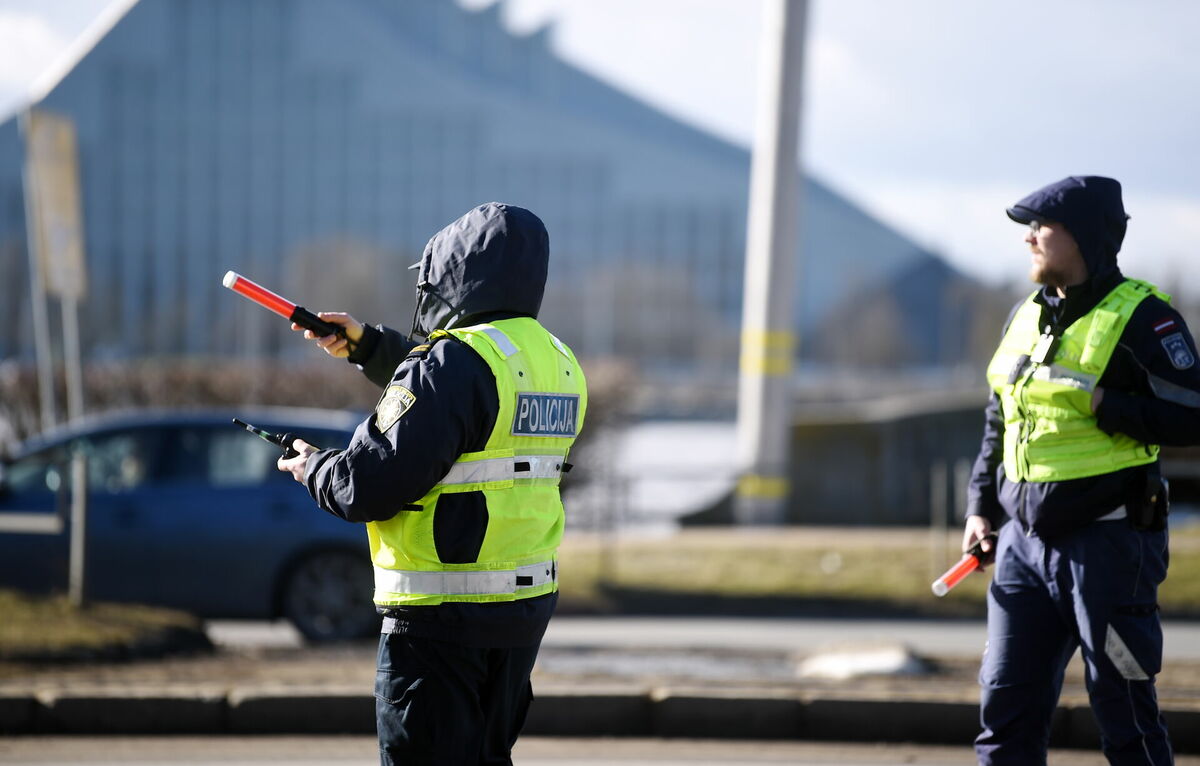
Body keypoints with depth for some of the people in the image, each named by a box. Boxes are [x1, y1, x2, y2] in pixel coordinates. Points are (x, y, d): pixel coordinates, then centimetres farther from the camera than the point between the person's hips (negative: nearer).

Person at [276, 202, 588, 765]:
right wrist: (368, 347, 29)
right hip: (528, 609, 8)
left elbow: (372, 484, -20)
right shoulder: (558, 361, 9)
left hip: (443, 615, -8)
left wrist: (313, 470, -1)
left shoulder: (456, 362, -18)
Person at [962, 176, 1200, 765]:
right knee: (1007, 699, 4)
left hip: (1108, 544, -7)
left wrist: (1102, 406, -21)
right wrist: (981, 505, 14)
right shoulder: (1026, 317, 13)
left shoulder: (1140, 318, -10)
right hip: (1026, 539, 7)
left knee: (1123, 709, -1)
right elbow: (999, 422, 21)